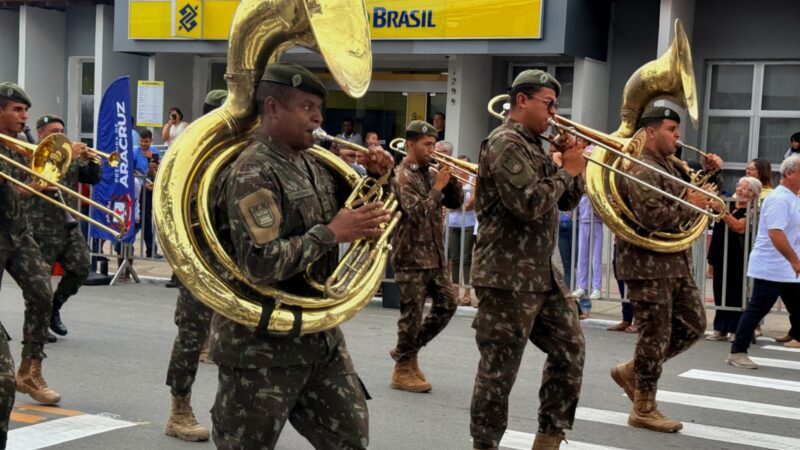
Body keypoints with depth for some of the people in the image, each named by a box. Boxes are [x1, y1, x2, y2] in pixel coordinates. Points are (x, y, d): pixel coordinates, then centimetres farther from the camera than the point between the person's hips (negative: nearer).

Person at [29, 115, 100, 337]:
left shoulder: (72, 156, 15)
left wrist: (91, 160, -6)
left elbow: (93, 178, 12)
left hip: (69, 225, 6)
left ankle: (54, 309, 23)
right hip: (43, 227, -6)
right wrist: (67, 157, -24)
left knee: (80, 269, 3)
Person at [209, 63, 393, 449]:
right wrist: (331, 233, -24)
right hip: (262, 347, -8)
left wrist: (372, 178, 5)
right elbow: (260, 265, -29)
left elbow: (347, 210, 22)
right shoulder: (253, 173, -19)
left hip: (320, 336, 8)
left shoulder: (310, 164, 9)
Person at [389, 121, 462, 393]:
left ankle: (408, 352, 23)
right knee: (412, 314, -3)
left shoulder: (430, 174, 11)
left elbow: (456, 202, 9)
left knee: (447, 304, 10)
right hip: (411, 256, -8)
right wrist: (438, 187, -18)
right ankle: (402, 370, 10)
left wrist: (450, 179, -5)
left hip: (434, 255, 8)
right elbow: (418, 213, -22)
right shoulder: (402, 176, -11)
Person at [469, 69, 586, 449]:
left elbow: (567, 201, 20)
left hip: (542, 273, 10)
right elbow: (530, 205, -25)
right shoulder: (505, 144, -14)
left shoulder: (535, 145, 17)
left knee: (570, 349, 13)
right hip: (507, 276, -10)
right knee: (499, 370, -2)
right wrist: (567, 170, -12)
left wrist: (571, 166, 3)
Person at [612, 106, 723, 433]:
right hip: (648, 266, -10)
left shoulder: (670, 165, 16)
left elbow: (693, 191, 31)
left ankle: (632, 371, 24)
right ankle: (644, 410, 10)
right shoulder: (641, 170, -15)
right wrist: (689, 206, -16)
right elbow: (652, 216, -28)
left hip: (676, 264, 10)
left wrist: (708, 171, 13)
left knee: (693, 325, 14)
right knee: (655, 337, -3)